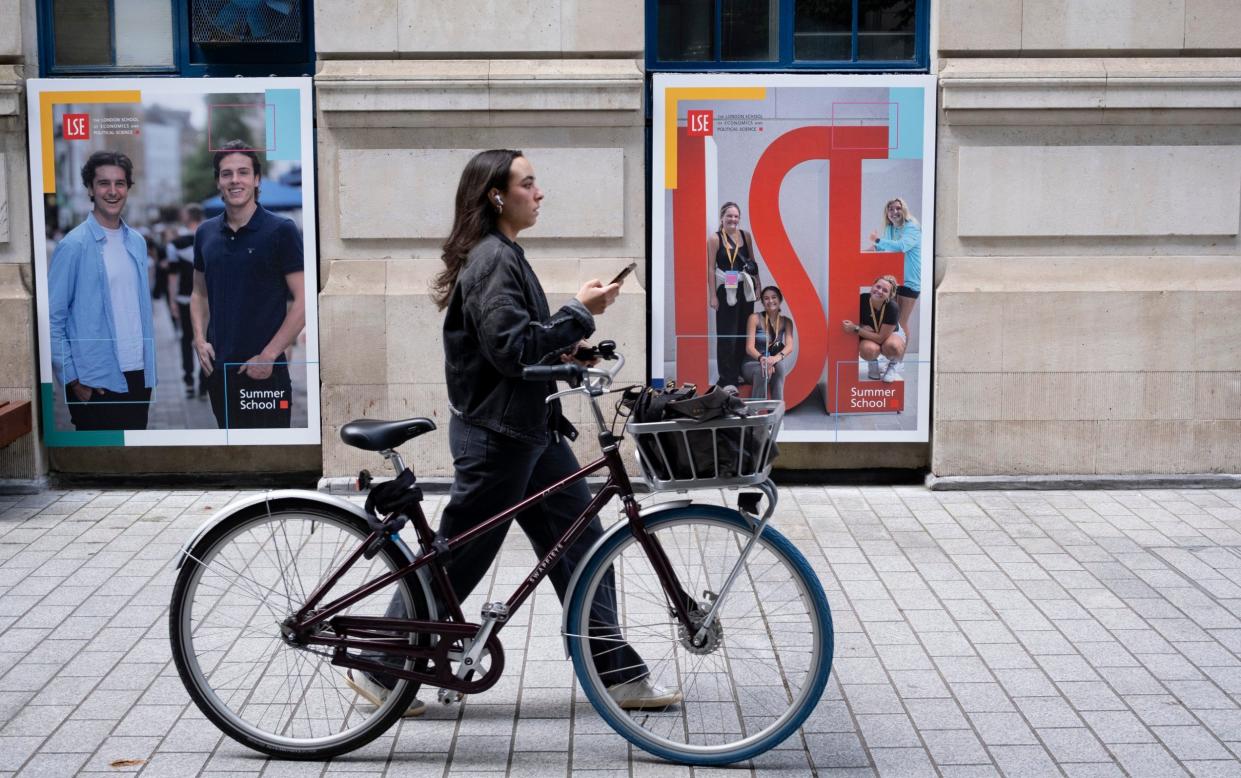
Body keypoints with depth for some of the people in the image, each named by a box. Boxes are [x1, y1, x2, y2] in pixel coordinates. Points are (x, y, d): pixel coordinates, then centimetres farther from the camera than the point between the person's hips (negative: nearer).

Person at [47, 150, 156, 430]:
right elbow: (52, 320, -8)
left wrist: (149, 364, 11)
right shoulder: (73, 246, -8)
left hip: (139, 375, 5)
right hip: (96, 383, -5)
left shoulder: (137, 242, 9)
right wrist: (72, 378, -10)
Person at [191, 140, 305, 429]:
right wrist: (200, 340, 2)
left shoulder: (281, 231, -8)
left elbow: (303, 301, -10)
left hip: (265, 370, -5)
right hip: (218, 369, 5)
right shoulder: (205, 233, 7)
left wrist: (268, 355, -15)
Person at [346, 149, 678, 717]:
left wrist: (562, 350, 9)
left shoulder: (502, 256, 15)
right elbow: (511, 350, -25)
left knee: (581, 543, 8)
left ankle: (619, 675, 13)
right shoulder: (492, 260, -17)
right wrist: (579, 312, -19)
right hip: (496, 435, -10)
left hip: (531, 430, 10)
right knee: (457, 559, 1)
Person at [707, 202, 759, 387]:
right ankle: (727, 377, 5)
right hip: (726, 290, -4)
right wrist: (713, 295, -11)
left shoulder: (746, 236, 7)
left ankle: (740, 372, 20)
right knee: (726, 334, -1)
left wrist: (758, 286, 6)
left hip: (745, 289, 4)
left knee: (744, 331, 9)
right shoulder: (714, 239, -5)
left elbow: (753, 262, 14)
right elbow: (711, 268, -7)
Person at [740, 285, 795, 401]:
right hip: (752, 364, -2)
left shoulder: (786, 321, 3)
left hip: (773, 363, 2)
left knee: (779, 364, -33)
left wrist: (777, 357, -36)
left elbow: (790, 346, -12)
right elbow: (749, 347, -15)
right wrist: (761, 358, -39)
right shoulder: (755, 318, -7)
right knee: (762, 370, -37)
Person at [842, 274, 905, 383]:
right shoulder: (862, 300, -25)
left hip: (891, 333, -1)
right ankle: (872, 363, 3)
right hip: (868, 336, 1)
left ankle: (894, 364, -1)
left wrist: (856, 329, -32)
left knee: (892, 345, -39)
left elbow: (881, 338, -27)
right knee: (869, 349, -36)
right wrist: (862, 328, -29)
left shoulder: (892, 308, -30)